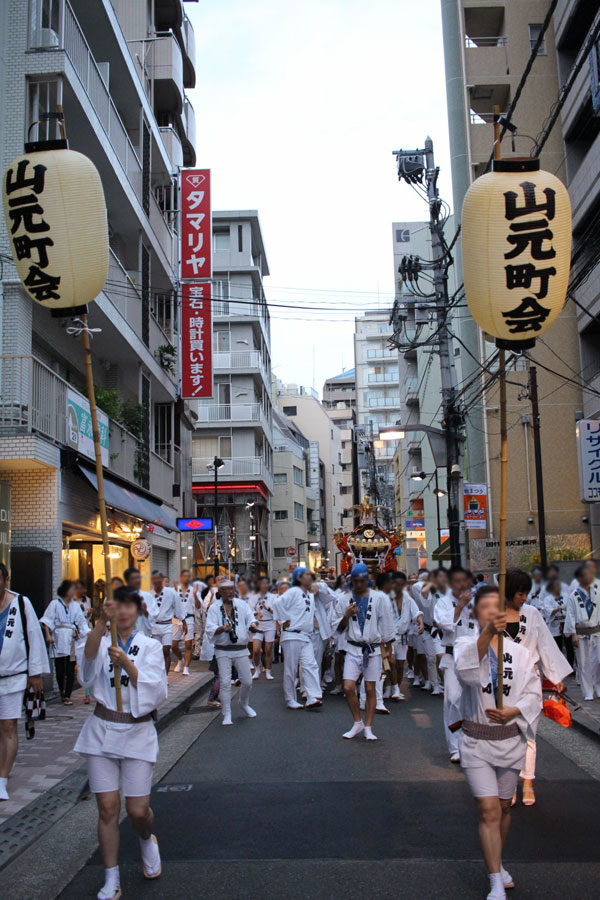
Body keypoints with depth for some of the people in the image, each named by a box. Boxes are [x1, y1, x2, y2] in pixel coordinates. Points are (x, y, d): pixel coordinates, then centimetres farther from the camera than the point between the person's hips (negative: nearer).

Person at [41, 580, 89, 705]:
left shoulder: (76, 605, 12)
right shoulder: (55, 604, 4)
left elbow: (82, 622, 12)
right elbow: (47, 621, -1)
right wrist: (48, 635, -12)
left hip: (72, 640, 2)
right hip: (59, 640, -2)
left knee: (70, 670, -3)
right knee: (60, 670, 1)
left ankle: (68, 696, 3)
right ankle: (62, 692, 25)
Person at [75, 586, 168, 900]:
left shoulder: (150, 647, 1)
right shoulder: (101, 642, 2)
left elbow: (156, 690, -13)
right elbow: (88, 657, -23)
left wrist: (127, 664, -27)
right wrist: (102, 622, -40)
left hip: (137, 732, -1)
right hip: (102, 731, 1)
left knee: (138, 810, -1)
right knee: (108, 807, 2)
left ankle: (147, 840, 35)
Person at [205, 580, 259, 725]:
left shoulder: (242, 604, 7)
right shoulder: (214, 608, 0)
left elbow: (250, 619, 0)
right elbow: (210, 629, -8)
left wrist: (253, 625, -24)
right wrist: (222, 628, -28)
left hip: (241, 649, 2)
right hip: (223, 650, -2)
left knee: (247, 681, 6)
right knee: (225, 682, -6)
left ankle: (244, 704, 34)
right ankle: (227, 715, 6)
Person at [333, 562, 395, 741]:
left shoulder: (380, 599, -3)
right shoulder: (344, 600, 3)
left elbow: (386, 625, 2)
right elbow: (338, 627, 6)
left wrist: (389, 650, 3)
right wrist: (346, 616, -13)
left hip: (373, 649, -1)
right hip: (353, 649, 1)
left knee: (370, 690, 4)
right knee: (348, 687, -7)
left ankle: (368, 728, 16)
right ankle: (357, 723, 13)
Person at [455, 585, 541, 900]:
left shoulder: (519, 652, 0)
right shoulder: (466, 645, -7)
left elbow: (533, 693, 2)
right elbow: (465, 669, -31)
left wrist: (512, 711, -19)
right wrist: (488, 633, -47)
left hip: (510, 738, 3)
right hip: (476, 740, -3)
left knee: (504, 807, 16)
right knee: (488, 810, -9)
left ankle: (496, 863, 39)